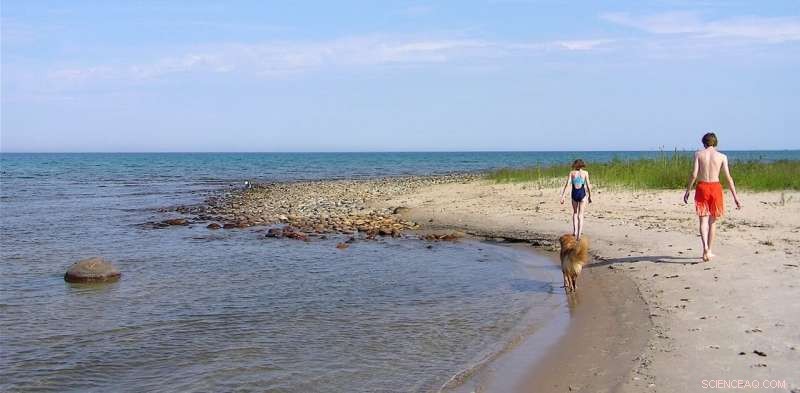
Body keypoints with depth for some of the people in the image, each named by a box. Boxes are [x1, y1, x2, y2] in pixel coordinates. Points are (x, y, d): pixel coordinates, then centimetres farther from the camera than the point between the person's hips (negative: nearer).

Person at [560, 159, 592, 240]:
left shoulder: (572, 173, 4)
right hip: (582, 194, -1)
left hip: (574, 194, 1)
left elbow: (567, 184, -3)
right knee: (580, 215, 4)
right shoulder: (585, 173, 3)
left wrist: (562, 196, -5)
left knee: (575, 213, 23)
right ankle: (579, 234, -6)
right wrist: (590, 196, 10)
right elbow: (588, 185, 0)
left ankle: (575, 231, 14)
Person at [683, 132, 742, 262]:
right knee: (712, 221, 14)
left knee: (703, 221, 0)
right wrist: (735, 196, 2)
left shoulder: (698, 154, 1)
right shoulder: (722, 156, 2)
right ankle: (709, 251, 19)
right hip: (715, 187, 1)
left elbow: (694, 174, -6)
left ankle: (705, 247, -22)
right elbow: (728, 177, -1)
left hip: (702, 187, -1)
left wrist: (687, 191, 3)